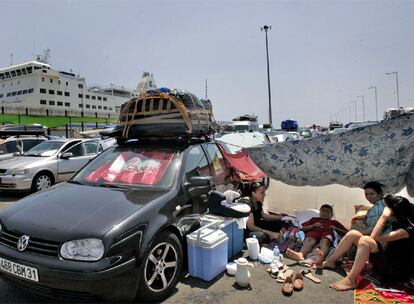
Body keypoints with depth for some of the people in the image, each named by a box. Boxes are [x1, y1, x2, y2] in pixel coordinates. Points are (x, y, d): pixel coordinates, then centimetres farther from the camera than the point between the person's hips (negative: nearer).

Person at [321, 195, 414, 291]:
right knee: (352, 235, -3)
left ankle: (350, 281, -29)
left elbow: (375, 237, -23)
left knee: (365, 240, -31)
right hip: (386, 260, 9)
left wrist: (384, 217, -16)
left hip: (398, 272, -9)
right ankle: (329, 262, 6)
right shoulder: (398, 222, 9)